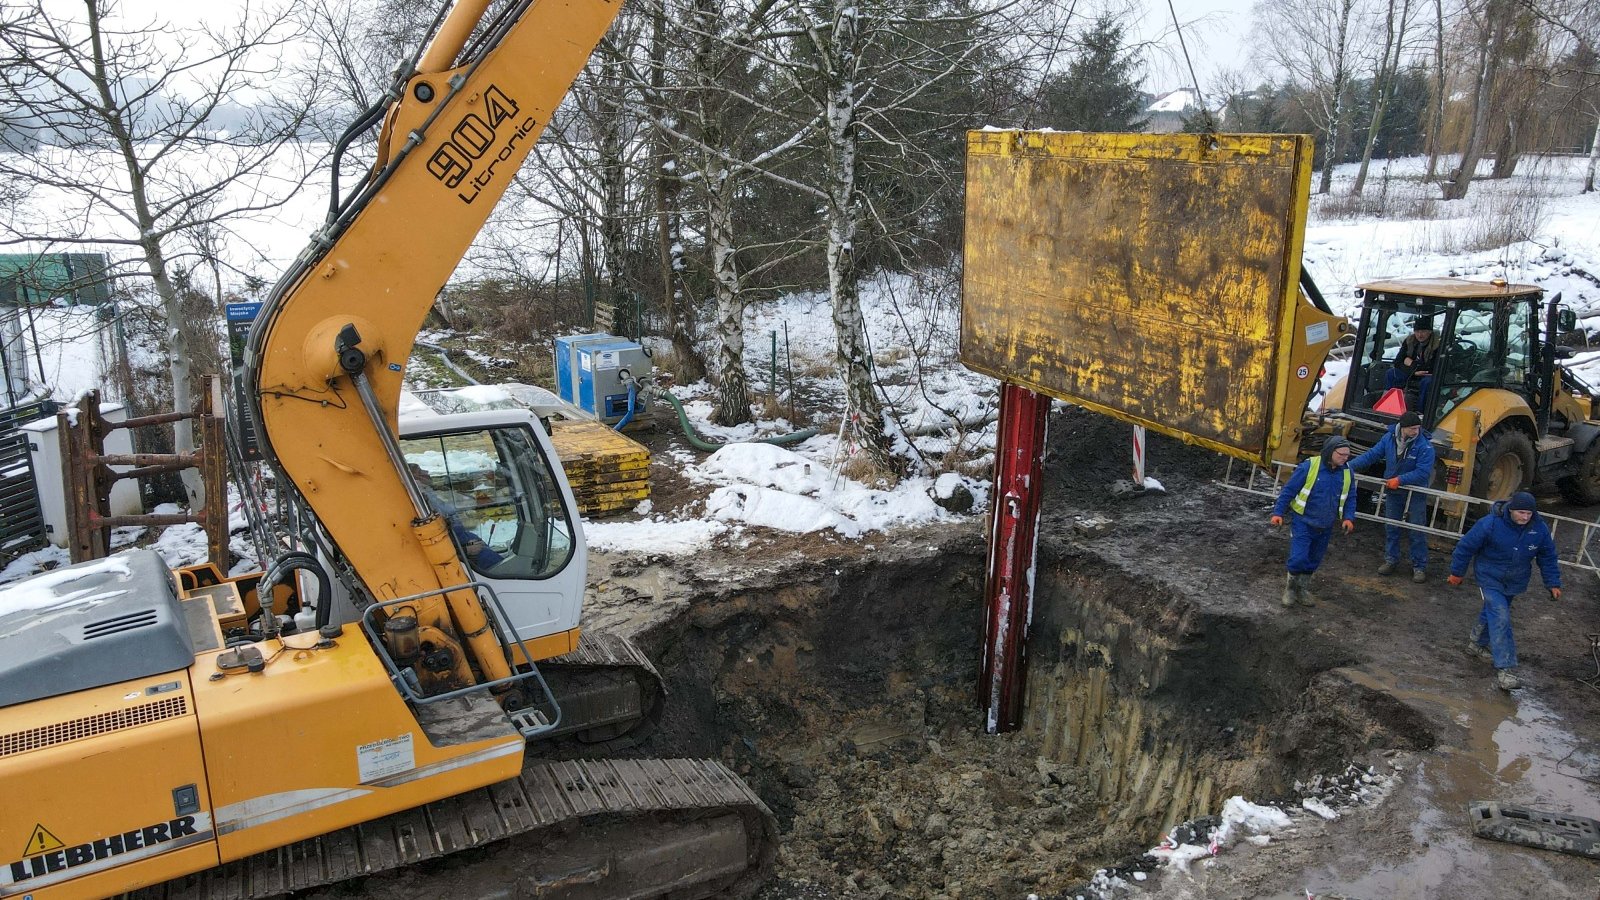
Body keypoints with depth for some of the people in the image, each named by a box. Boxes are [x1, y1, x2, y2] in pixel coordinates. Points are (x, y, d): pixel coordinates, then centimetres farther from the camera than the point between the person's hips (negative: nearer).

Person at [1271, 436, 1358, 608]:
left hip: (1325, 527, 5)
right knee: (1298, 558, -12)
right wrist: (1278, 512, -14)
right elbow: (1289, 490, -11)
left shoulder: (1346, 471, -2)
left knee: (1314, 561, 14)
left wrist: (1349, 517, -4)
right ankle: (1290, 587, 11)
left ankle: (1303, 589, 33)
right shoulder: (1309, 466, -18)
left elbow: (1350, 497, 10)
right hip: (1303, 522, -5)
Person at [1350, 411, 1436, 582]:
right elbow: (1371, 455, -1)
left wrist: (1399, 480, -29)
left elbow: (1423, 472, -24)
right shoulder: (1389, 438, -7)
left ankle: (1419, 567, 15)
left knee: (1416, 531, 3)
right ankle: (1391, 560, 30)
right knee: (1391, 528, 14)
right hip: (1393, 492, 4)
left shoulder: (1424, 446, -20)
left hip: (1415, 494, -4)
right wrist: (1349, 466, -8)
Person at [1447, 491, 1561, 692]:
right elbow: (1466, 547, -12)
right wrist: (1457, 572, -3)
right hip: (1490, 579, -5)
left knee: (1493, 612, 19)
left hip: (1514, 582, 5)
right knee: (1500, 617, -14)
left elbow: (1547, 557, 4)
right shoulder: (1490, 524, -24)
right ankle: (1504, 668, -15)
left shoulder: (1539, 528, -11)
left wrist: (1553, 583, 2)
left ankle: (1477, 643, 44)